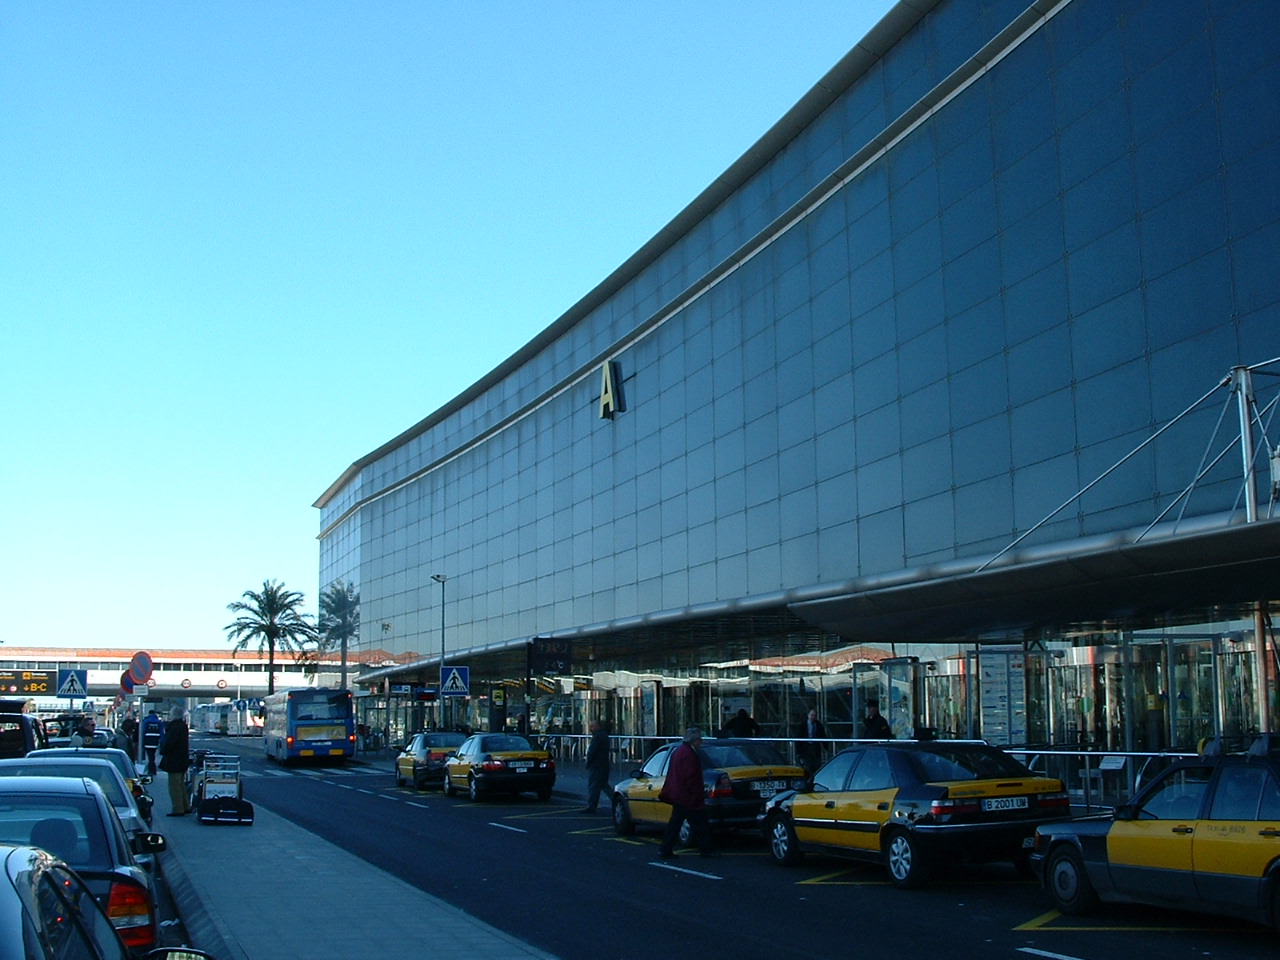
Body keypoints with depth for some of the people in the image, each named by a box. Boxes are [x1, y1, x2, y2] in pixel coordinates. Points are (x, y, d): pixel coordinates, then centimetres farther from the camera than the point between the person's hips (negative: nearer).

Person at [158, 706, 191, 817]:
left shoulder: (175, 727, -20)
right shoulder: (182, 726, 11)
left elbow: (169, 743, -21)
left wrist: (162, 751, -6)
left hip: (174, 761, -10)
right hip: (183, 760, 10)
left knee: (175, 785, -4)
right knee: (181, 784, 19)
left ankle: (178, 809, -2)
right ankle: (186, 807, 25)